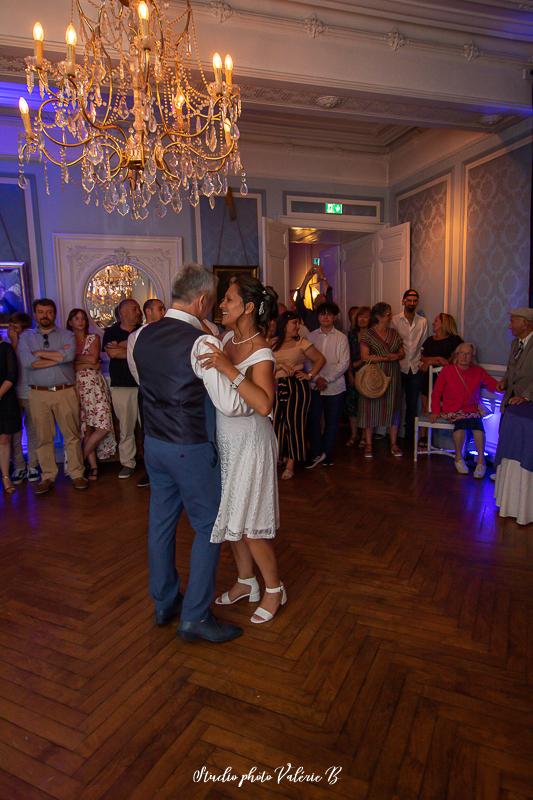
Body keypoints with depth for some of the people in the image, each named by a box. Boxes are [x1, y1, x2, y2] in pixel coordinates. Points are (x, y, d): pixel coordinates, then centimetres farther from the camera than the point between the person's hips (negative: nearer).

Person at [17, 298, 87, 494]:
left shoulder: (67, 335, 7)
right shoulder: (26, 337, 10)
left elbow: (69, 356, -15)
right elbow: (26, 362, -9)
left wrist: (40, 353, -8)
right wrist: (58, 356, -8)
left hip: (65, 392, -1)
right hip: (38, 394, 1)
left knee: (72, 434, 2)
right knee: (43, 437, 5)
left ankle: (76, 474, 11)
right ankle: (48, 476, 16)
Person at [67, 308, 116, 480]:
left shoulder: (94, 338, 10)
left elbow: (93, 358, -5)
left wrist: (74, 358, 1)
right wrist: (87, 364, -6)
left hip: (94, 385, 0)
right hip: (77, 386, 1)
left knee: (103, 426, -12)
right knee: (86, 428, 0)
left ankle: (81, 457, 6)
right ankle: (93, 467, 7)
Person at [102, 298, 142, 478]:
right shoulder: (111, 332, 10)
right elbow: (111, 353, -6)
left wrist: (122, 347, -6)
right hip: (121, 386, 0)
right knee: (125, 427, 4)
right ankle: (127, 463, 14)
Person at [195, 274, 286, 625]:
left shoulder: (261, 353, -20)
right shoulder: (228, 339, 2)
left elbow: (264, 404, -37)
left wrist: (228, 369, -40)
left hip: (249, 444, -8)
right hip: (225, 442, 8)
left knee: (248, 523, 3)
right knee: (232, 516, 18)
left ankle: (275, 589, 26)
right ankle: (246, 581, 38)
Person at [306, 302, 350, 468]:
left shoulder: (341, 337, 0)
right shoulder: (311, 336, 5)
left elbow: (344, 363, -6)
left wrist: (326, 378, -13)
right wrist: (316, 378, -11)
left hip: (335, 387, -1)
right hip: (314, 385, 1)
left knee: (332, 422, 7)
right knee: (314, 420, -2)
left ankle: (326, 454, 22)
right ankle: (316, 454, 11)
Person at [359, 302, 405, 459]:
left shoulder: (394, 333, 10)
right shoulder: (368, 334, -4)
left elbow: (402, 353, 12)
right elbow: (365, 357, -12)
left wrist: (396, 356, -11)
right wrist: (386, 358, -16)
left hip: (392, 377, 4)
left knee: (393, 408, 6)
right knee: (371, 408, 0)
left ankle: (394, 444, 17)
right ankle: (368, 444, 11)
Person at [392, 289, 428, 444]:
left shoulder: (423, 321, 7)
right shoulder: (395, 320, -2)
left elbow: (424, 344, 10)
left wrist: (423, 362, 2)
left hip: (415, 367, 2)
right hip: (399, 366, -2)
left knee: (412, 403, 8)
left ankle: (409, 435, 19)